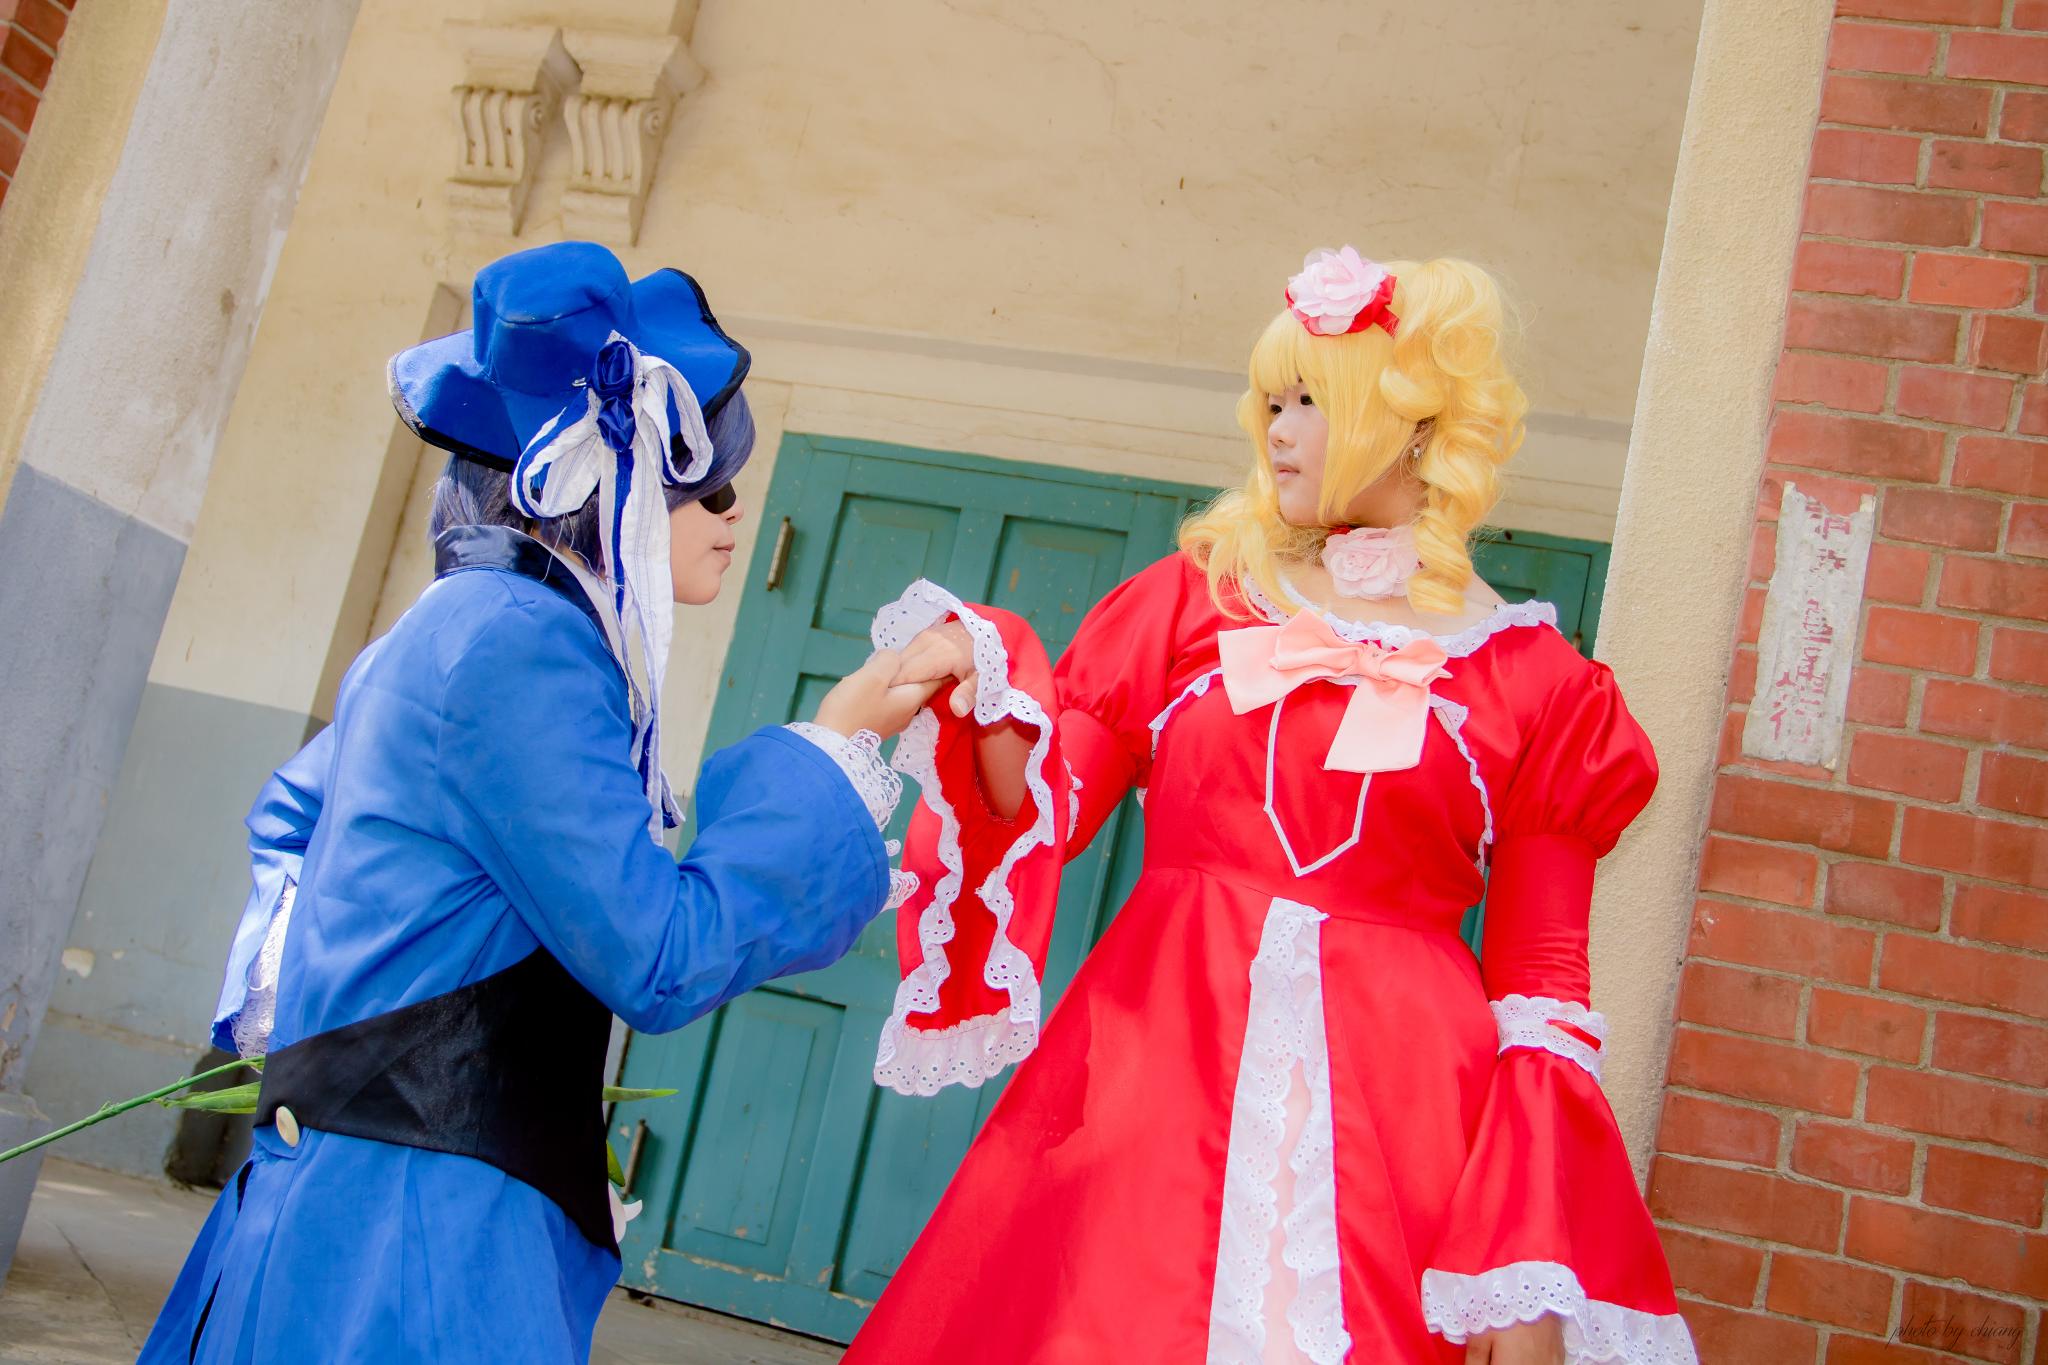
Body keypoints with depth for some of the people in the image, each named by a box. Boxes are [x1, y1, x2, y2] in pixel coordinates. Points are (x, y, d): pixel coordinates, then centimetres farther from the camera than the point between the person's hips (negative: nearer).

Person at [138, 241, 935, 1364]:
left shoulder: (449, 629, 12)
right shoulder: (522, 643, -18)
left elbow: (289, 816, 28)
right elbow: (662, 961, -19)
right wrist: (835, 750, -12)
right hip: (415, 1226, -9)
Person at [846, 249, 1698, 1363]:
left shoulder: (1531, 683, 3)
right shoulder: (1195, 599, 10)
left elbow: (1539, 983, 1)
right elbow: (1047, 813, 6)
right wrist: (984, 687, -13)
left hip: (1392, 1109, -1)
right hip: (1157, 1066, 1)